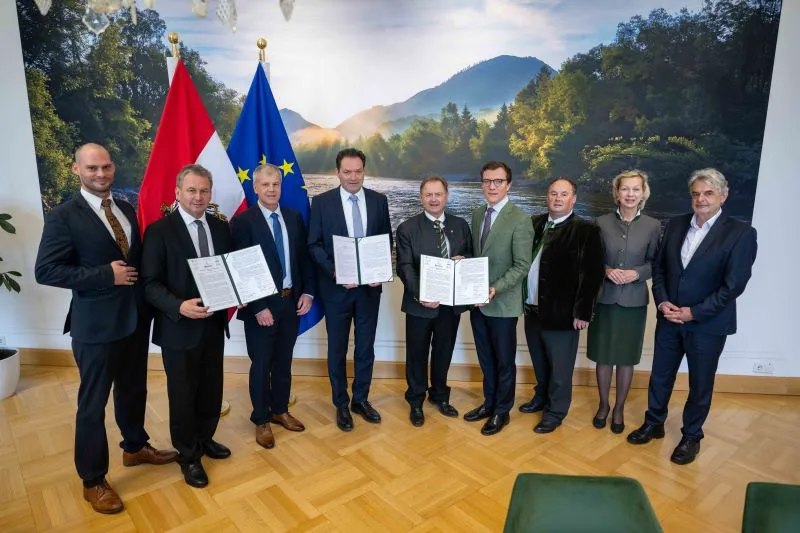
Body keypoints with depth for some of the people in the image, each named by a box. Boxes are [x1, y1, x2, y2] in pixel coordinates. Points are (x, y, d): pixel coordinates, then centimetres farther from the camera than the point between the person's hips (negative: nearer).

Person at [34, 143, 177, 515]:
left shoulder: (127, 210, 8)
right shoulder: (63, 216, -11)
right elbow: (46, 271, -15)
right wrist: (106, 275, -21)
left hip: (135, 317, 6)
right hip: (96, 324, -6)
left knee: (134, 389, 21)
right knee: (93, 403, 8)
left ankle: (135, 447, 44)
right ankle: (93, 480, 26)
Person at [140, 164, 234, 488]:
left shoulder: (220, 228, 6)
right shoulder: (159, 230, -11)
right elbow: (150, 284, -14)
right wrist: (180, 306, -29)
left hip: (214, 324, 5)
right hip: (179, 327, -5)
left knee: (211, 388, 18)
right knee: (182, 394, 11)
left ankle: (205, 439, 41)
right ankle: (188, 456, 30)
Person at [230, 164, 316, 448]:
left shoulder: (294, 218, 6)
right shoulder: (243, 221, -10)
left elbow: (304, 257, 9)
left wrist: (308, 292, -1)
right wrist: (258, 307, -17)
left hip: (292, 301, 5)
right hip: (261, 305, -4)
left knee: (284, 361, 17)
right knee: (261, 365, 9)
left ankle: (280, 410, 35)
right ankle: (261, 420, 27)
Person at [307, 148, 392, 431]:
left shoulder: (379, 200, 3)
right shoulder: (322, 202, -4)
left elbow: (387, 240, 5)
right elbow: (314, 245, -5)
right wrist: (335, 272, -18)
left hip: (370, 285, 2)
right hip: (336, 286, -2)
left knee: (365, 346, 12)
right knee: (337, 349, 10)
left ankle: (361, 399, 30)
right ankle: (341, 404, 27)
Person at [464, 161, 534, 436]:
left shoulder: (520, 220, -14)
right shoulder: (477, 214, 7)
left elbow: (522, 266, -16)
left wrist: (495, 289, -26)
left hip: (502, 302, -6)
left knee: (504, 360, 11)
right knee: (485, 358, 19)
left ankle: (502, 411, 28)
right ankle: (489, 402, 37)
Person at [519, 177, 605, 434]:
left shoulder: (586, 230, -10)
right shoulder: (536, 223, 6)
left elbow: (592, 274, -14)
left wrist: (582, 312, -16)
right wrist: (523, 298, 4)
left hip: (562, 313, -5)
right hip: (532, 308, 5)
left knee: (559, 368, 10)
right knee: (539, 362, 22)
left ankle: (555, 411, 28)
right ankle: (542, 397, 43)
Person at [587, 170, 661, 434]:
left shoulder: (653, 225, -2)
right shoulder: (602, 222, -2)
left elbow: (656, 263, 2)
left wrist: (636, 273, -16)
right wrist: (607, 270, -16)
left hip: (634, 301, 0)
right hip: (604, 298, 0)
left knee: (626, 357, 10)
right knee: (603, 355, 10)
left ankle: (619, 408, 28)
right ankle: (603, 404, 29)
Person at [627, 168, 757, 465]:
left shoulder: (741, 233, -10)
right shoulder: (675, 225, 3)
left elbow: (734, 285, -14)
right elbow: (659, 267, 7)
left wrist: (694, 313, -17)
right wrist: (662, 301, -8)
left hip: (708, 324, -4)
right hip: (669, 318, 4)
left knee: (700, 384, 12)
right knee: (660, 376, 15)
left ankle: (691, 436, 31)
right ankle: (653, 424, 34)